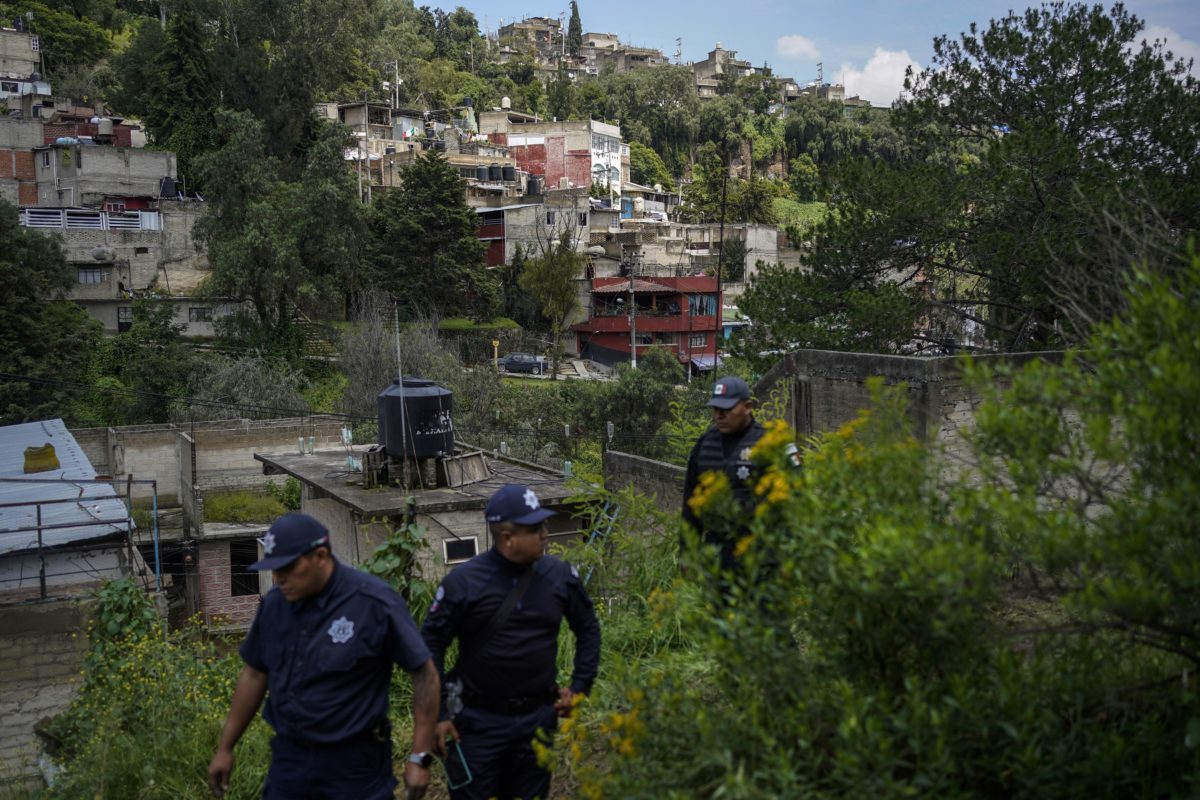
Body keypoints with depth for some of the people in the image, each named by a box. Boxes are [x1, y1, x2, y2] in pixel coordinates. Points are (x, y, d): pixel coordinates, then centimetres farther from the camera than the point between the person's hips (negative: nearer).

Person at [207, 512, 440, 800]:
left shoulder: (374, 602, -17)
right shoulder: (274, 603, -1)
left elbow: (424, 672, -12)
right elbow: (255, 675, 12)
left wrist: (420, 757, -13)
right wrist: (225, 747, 14)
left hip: (354, 762, -4)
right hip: (289, 757, 5)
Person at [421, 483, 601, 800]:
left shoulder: (560, 575, -3)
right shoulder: (463, 582, -13)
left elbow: (588, 629, 12)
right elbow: (431, 646, -5)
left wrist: (579, 687, 6)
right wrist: (438, 714, -7)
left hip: (539, 718, 3)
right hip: (479, 722, -3)